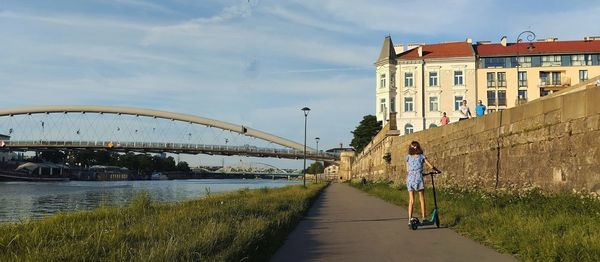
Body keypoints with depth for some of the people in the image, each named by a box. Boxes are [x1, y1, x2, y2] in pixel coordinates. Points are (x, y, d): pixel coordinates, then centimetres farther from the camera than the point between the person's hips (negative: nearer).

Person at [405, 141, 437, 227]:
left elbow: (407, 170, 10)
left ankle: (410, 219, 0)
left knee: (411, 201, 6)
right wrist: (437, 170, 23)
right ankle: (423, 218, 9)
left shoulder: (408, 157, 9)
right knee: (422, 199, 10)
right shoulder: (422, 156, 4)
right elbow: (431, 166, 5)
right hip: (418, 178, -2)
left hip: (410, 179, 2)